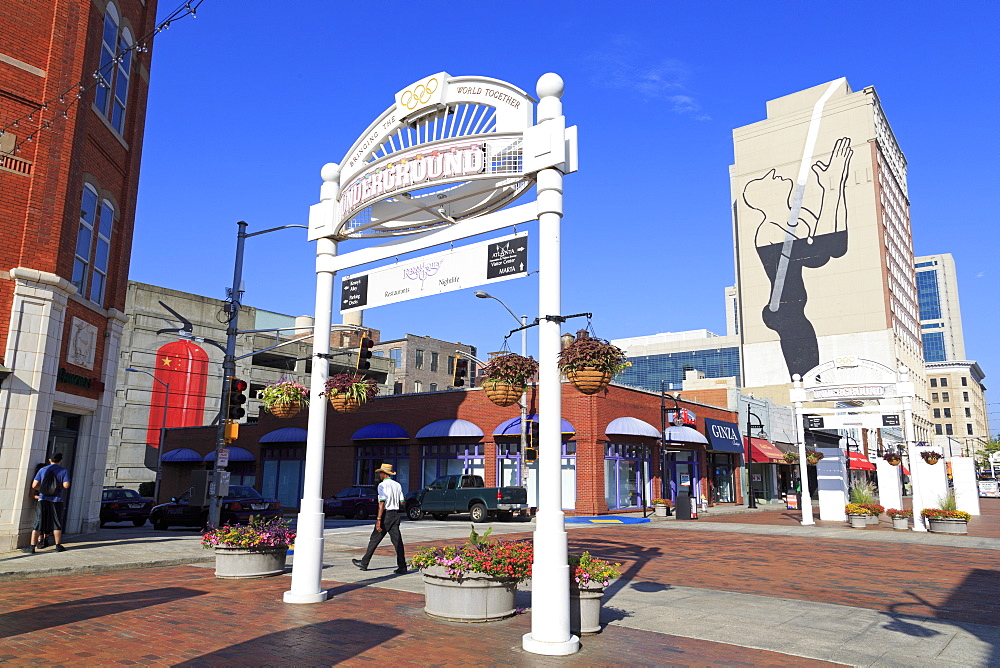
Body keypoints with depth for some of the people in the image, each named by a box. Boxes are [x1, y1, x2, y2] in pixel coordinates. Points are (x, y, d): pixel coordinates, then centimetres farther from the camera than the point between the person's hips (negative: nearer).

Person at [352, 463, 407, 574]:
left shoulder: (382, 485, -10)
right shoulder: (397, 485, 10)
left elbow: (382, 502, -18)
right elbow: (402, 502, 11)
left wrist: (378, 519, -21)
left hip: (386, 514, -6)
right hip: (396, 514, 6)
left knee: (375, 539, 5)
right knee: (397, 540, 3)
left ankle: (364, 563, 17)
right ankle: (402, 567, -1)